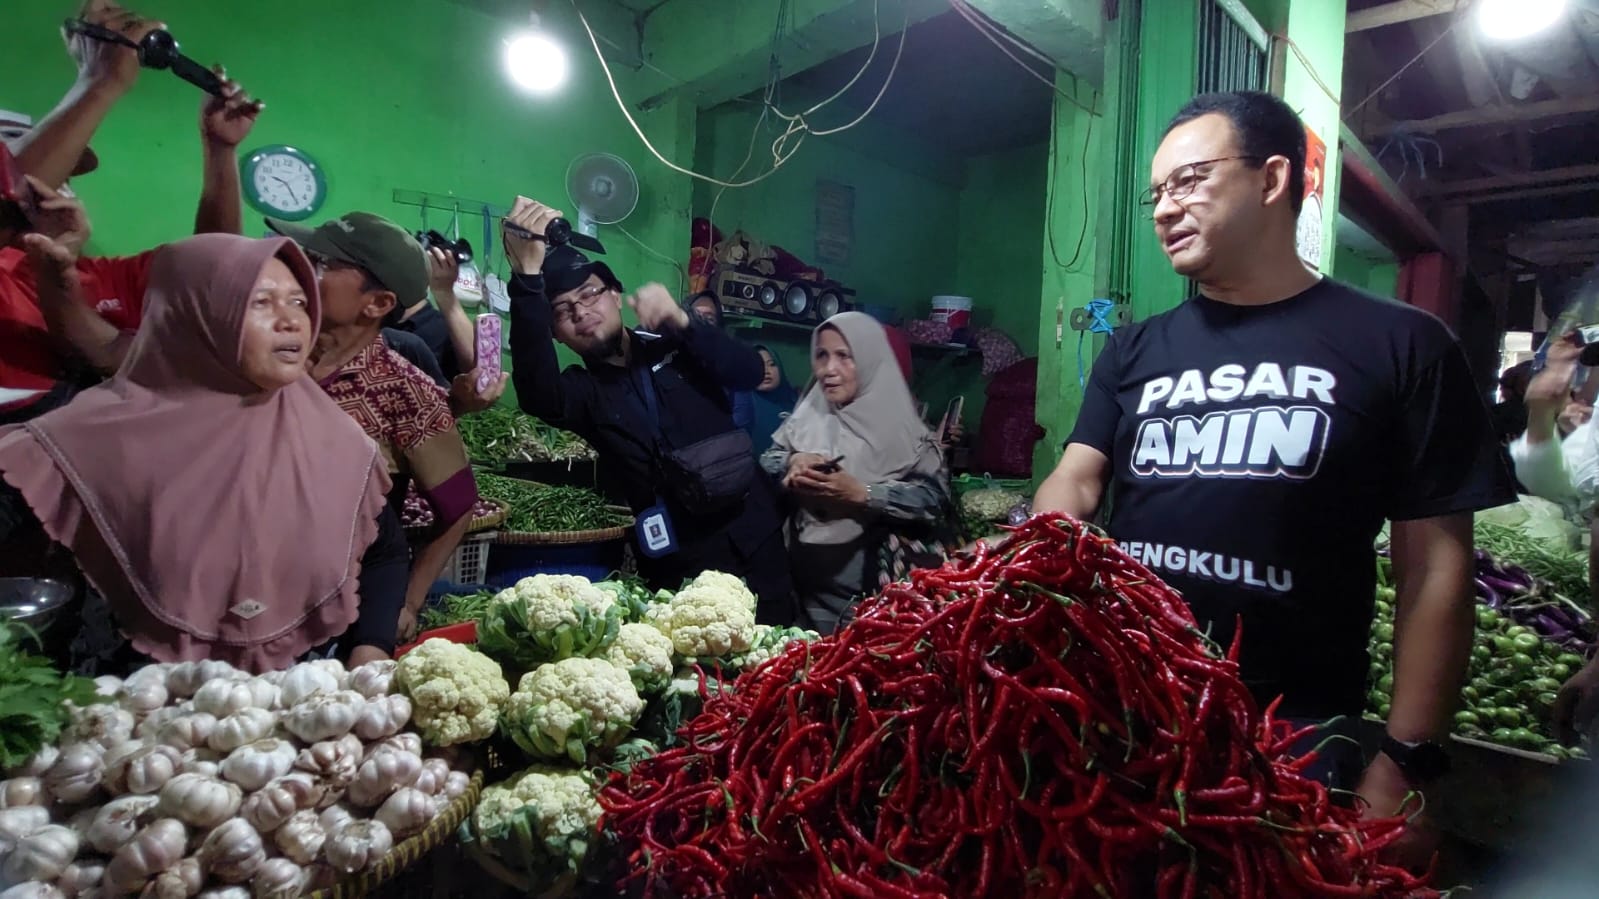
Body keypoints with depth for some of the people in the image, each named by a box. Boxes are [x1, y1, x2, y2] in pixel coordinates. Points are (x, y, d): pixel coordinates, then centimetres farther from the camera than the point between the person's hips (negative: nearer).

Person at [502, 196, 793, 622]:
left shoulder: (677, 349, 8)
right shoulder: (583, 389, 5)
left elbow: (749, 371, -8)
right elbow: (536, 393, -18)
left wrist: (682, 322, -23)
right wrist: (528, 275, -28)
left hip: (755, 542, 1)